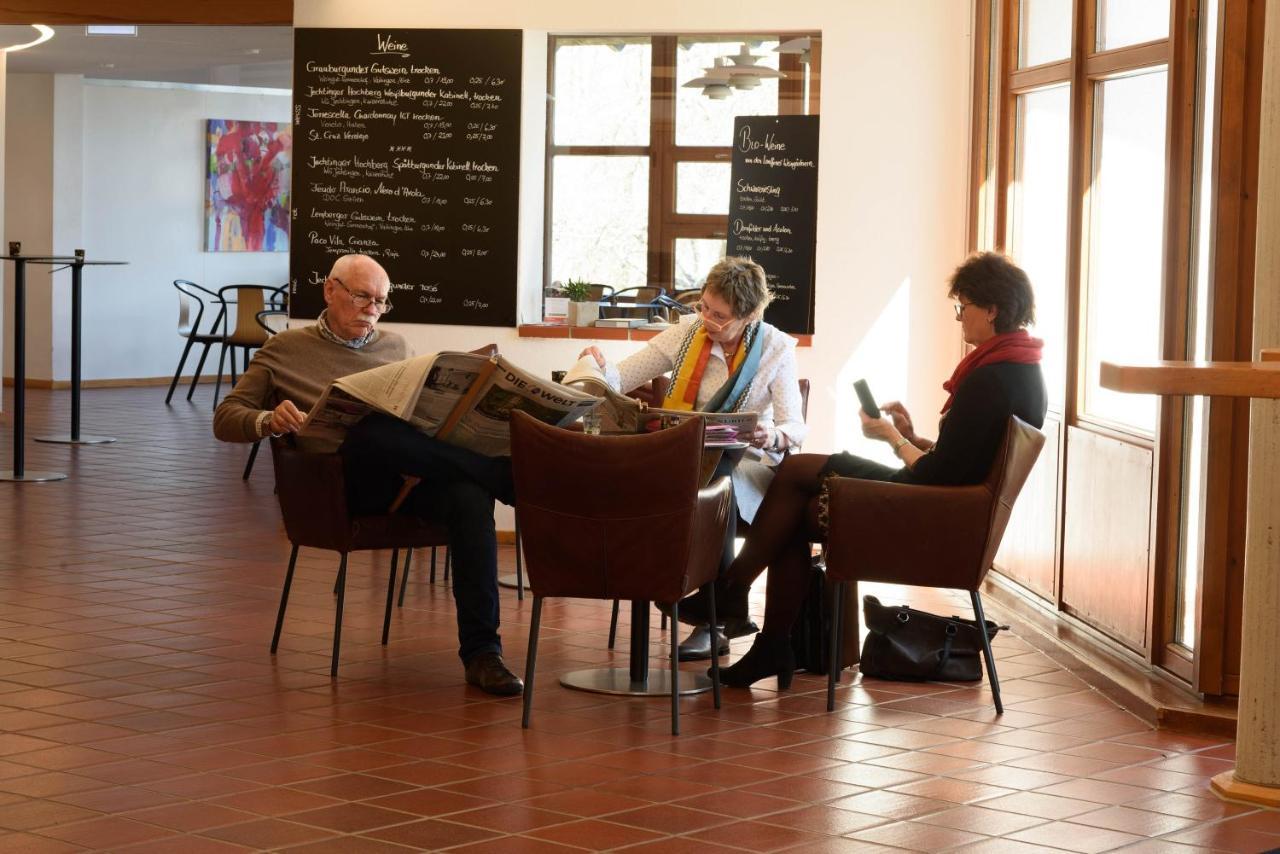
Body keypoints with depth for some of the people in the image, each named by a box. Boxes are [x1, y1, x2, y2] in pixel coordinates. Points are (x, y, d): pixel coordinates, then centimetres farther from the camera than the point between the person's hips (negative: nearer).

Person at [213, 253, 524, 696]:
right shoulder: (284, 351, 20)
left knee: (469, 497, -33)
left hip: (411, 477, 3)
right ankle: (509, 476, -32)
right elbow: (225, 419, 14)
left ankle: (481, 652, -35)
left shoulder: (395, 347, 30)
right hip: (343, 481, -3)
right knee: (374, 429, -40)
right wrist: (269, 421, -10)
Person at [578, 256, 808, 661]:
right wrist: (601, 368, -21)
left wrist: (772, 437, -35)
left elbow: (795, 427, -11)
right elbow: (622, 378, 3)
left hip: (748, 463, -2)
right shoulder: (687, 335, 2)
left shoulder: (776, 348, -4)